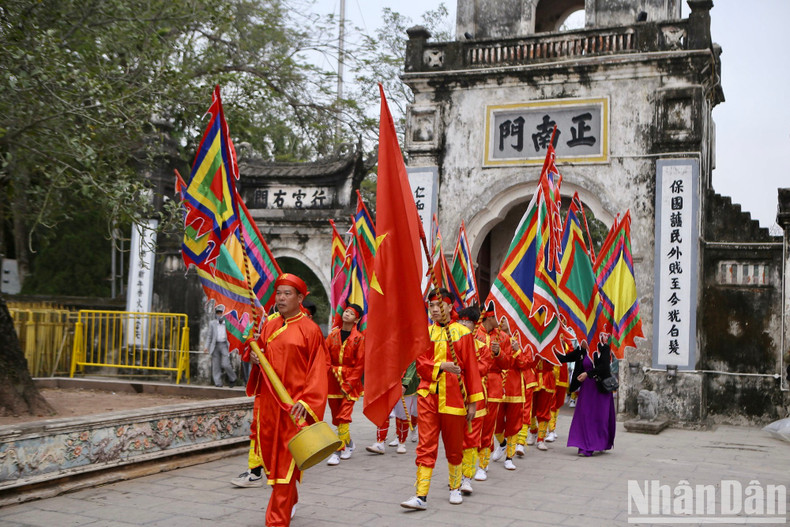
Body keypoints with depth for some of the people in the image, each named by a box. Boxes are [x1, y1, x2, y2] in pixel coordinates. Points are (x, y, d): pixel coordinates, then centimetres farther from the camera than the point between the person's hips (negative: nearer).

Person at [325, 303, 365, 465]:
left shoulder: (359, 338, -4)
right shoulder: (333, 335, 6)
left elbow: (360, 364, -5)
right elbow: (327, 358, 4)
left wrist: (348, 384, -11)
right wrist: (328, 379, -7)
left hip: (350, 381, -4)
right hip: (333, 379, 4)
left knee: (343, 416, -11)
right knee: (336, 417, 11)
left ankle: (338, 450, -4)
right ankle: (349, 443, 32)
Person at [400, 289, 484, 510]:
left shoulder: (462, 333, 1)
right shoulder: (424, 332, 8)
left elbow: (471, 368, 1)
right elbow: (421, 363, 1)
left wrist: (473, 401, -2)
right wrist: (442, 366, -17)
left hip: (453, 397, -1)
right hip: (428, 396, 1)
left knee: (454, 446, 10)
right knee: (426, 446, -3)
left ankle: (455, 488, 29)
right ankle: (421, 496, -4)